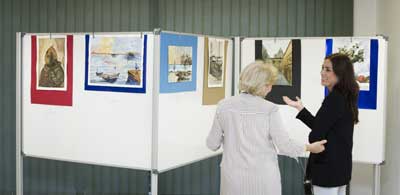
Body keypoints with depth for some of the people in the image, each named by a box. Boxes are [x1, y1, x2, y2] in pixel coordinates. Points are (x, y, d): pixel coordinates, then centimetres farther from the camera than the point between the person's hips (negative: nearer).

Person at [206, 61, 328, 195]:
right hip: (264, 178, -2)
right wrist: (309, 147, 8)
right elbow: (285, 145, -9)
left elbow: (212, 144, 3)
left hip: (234, 178, 2)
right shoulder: (269, 109, -10)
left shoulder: (224, 106, -3)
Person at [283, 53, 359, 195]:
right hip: (341, 166, 10)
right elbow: (321, 126, 12)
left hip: (328, 167, -10)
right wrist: (300, 108, 17)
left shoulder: (334, 99, -20)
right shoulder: (346, 98, 9)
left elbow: (316, 135, -18)